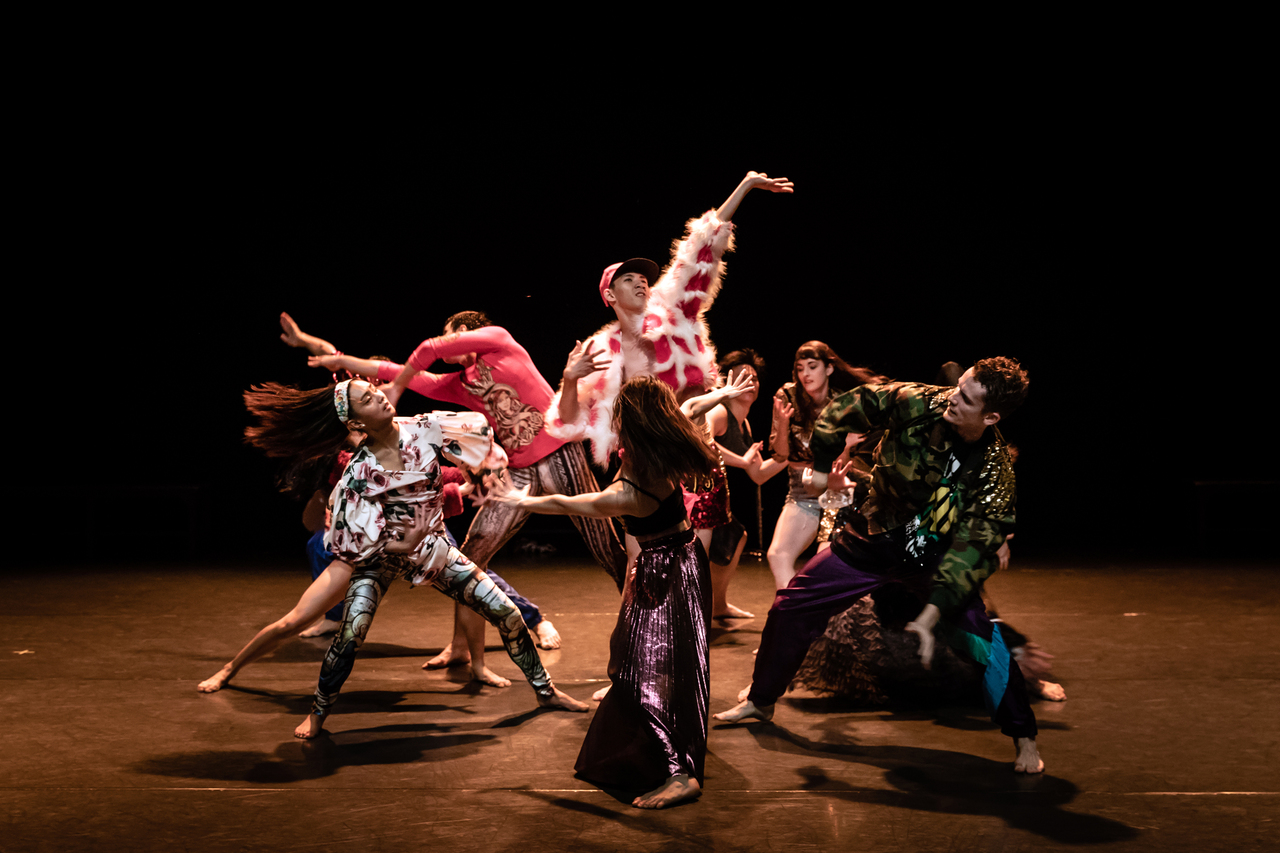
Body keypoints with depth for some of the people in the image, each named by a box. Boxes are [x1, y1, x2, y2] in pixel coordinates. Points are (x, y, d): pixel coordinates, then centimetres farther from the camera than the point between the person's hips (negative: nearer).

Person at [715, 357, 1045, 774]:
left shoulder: (994, 472, -25)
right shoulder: (919, 403, -23)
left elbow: (974, 548, -28)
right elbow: (846, 408, -7)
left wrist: (933, 613, -36)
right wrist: (822, 465, 2)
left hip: (933, 557, -2)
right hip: (873, 540, 3)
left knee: (983, 641, -19)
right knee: (791, 606, 5)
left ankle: (1023, 737, 4)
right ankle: (760, 700, 27)